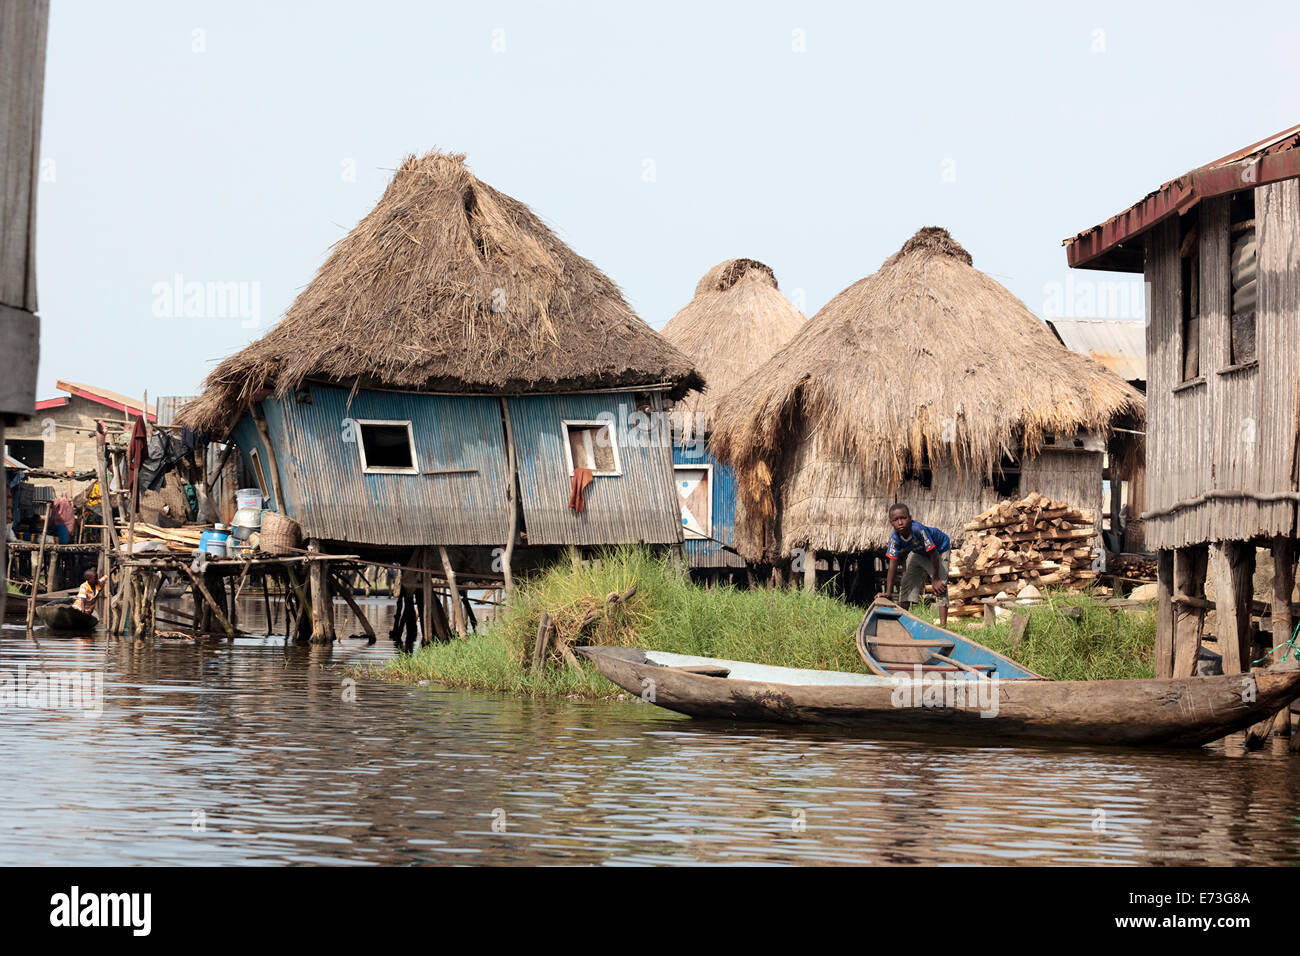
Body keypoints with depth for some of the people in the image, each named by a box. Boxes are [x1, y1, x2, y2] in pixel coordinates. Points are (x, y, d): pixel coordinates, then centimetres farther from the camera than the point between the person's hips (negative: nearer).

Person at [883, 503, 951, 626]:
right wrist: (888, 592, -28)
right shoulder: (895, 538, -26)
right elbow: (893, 565, -23)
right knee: (907, 583, 2)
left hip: (940, 549, -5)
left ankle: (943, 624, -20)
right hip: (919, 553, 5)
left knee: (940, 585, -16)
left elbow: (933, 553, -33)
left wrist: (935, 579, -25)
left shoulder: (919, 529, -41)